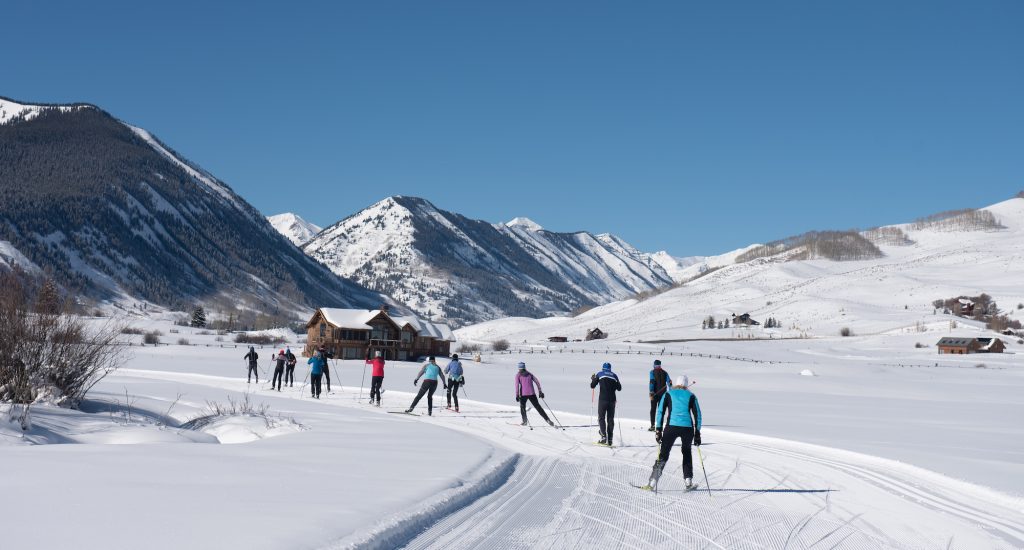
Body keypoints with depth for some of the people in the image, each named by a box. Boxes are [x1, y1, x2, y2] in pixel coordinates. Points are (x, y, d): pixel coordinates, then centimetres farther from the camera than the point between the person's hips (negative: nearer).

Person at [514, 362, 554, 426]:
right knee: (538, 407, 9)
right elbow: (537, 381, 10)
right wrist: (540, 391, 11)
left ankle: (525, 421, 6)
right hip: (532, 393, 3)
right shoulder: (529, 373, 15)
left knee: (522, 407, 20)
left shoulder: (518, 375, 4)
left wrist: (517, 395, -11)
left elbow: (517, 385, -9)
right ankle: (548, 420, 1)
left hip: (523, 394, -3)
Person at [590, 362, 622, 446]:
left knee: (601, 418, 3)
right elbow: (619, 388, 13)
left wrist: (593, 379, 25)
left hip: (603, 399, -3)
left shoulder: (600, 374, 5)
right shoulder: (614, 375, 11)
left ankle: (604, 437, -13)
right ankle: (609, 440, 4)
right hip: (612, 400, 3)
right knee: (610, 419, 8)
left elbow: (592, 386, 6)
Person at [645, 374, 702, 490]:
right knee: (686, 452, 26)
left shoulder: (668, 394, 12)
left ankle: (653, 482, -4)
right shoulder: (691, 396, 14)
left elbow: (660, 412, 4)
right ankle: (688, 480, 19)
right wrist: (697, 433, 12)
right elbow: (697, 415, 9)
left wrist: (658, 430, 4)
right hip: (688, 428, 1)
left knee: (663, 454, 5)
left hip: (672, 427, -1)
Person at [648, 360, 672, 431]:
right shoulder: (665, 373, 6)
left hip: (655, 393, -3)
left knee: (653, 409, 4)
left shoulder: (652, 372, -4)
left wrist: (651, 392, -17)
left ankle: (652, 425, -4)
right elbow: (669, 382, 0)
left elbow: (651, 382, -14)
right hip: (663, 394, 3)